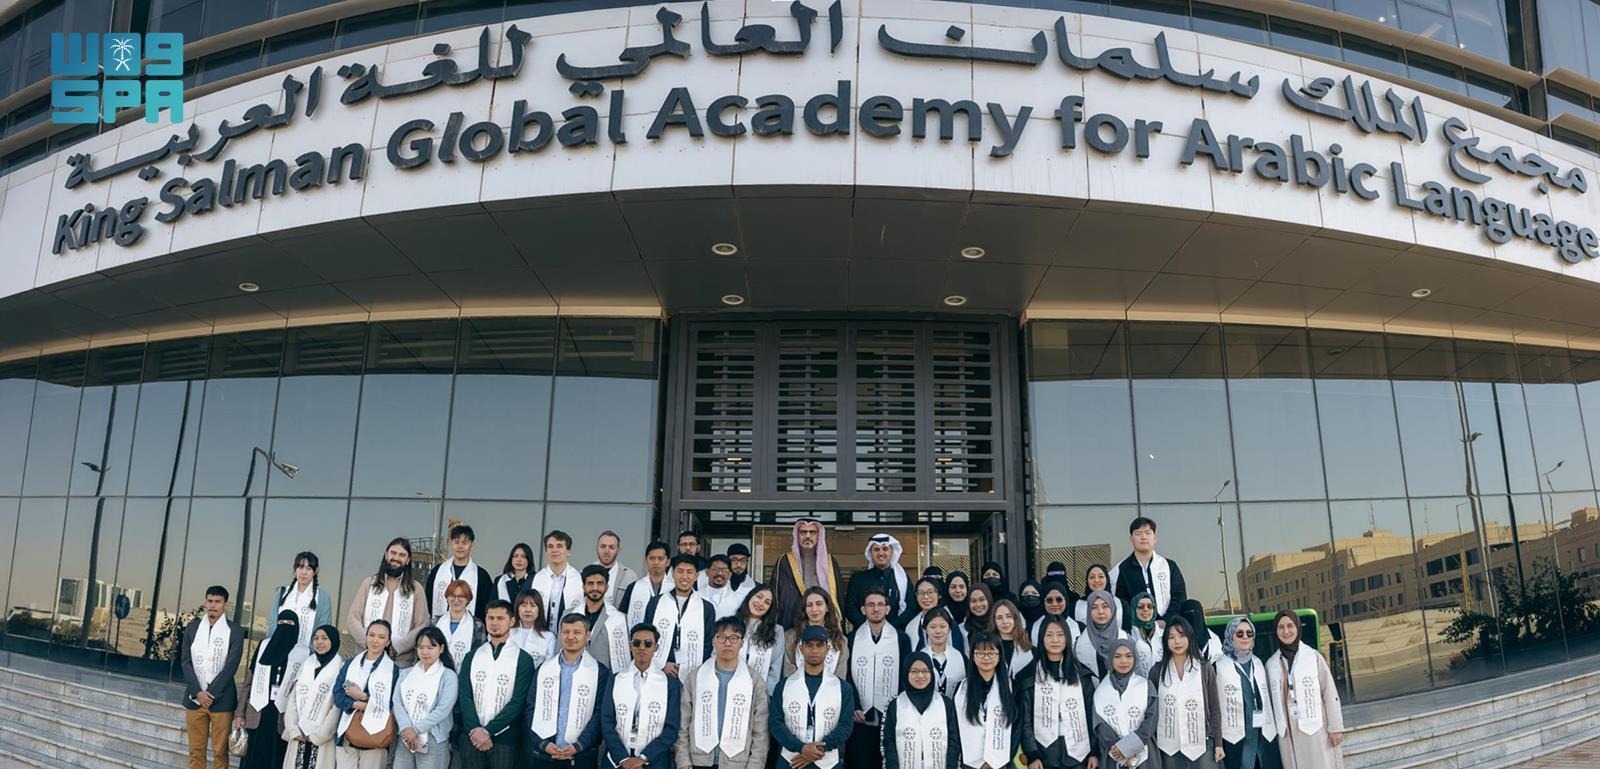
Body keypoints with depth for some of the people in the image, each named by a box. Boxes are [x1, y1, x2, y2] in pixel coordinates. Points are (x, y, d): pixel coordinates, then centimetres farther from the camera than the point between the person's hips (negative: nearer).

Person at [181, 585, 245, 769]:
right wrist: (198, 692, -8)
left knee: (220, 752, 1)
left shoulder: (234, 630, -3)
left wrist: (211, 694, -13)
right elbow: (185, 662, 3)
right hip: (194, 698, 3)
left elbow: (231, 666, -7)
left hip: (221, 700, -3)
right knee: (196, 751, 8)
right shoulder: (192, 627, 6)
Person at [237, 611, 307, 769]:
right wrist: (240, 712, 4)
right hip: (258, 711, 2)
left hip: (285, 715, -2)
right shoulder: (264, 645, 7)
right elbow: (249, 680, 9)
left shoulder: (304, 653, 0)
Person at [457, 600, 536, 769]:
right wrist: (475, 729, -10)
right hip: (471, 737, 3)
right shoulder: (472, 657, 11)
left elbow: (518, 701, -6)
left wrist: (488, 731, -11)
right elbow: (464, 696, 3)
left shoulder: (523, 660, 0)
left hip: (505, 739, -3)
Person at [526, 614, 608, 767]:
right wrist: (543, 743, -7)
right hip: (542, 755, 2)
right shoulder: (543, 669, 9)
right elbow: (531, 709, 5)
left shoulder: (600, 672, 0)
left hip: (581, 757, -2)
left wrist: (577, 746, -14)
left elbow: (600, 715, -5)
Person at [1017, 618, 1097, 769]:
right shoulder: (1029, 676, 1)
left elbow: (1091, 715, 8)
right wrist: (1032, 755, -10)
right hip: (1044, 755, -1)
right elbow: (1025, 720, -1)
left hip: (1077, 755, 2)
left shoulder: (1081, 674, 8)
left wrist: (1094, 752, 2)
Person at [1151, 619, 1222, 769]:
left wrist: (1218, 743, 2)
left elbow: (1214, 709, 4)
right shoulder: (1157, 671, 2)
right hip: (1169, 748, 1)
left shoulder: (1205, 670, 0)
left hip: (1201, 745, -1)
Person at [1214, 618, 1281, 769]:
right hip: (1237, 735, -5)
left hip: (1265, 733, 5)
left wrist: (1274, 729, 15)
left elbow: (1267, 698, 18)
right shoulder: (1219, 666, -5)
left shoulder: (1259, 663, 14)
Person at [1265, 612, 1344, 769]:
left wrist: (1335, 727, -4)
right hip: (1287, 732, 3)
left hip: (1315, 728, -2)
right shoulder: (1271, 664, 6)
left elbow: (1330, 693, -2)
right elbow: (1270, 700, 10)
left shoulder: (1313, 656, -2)